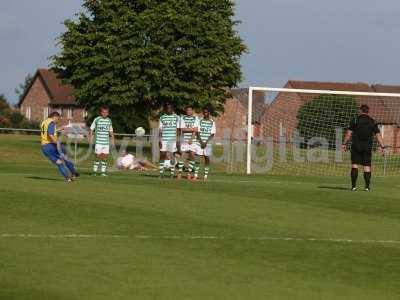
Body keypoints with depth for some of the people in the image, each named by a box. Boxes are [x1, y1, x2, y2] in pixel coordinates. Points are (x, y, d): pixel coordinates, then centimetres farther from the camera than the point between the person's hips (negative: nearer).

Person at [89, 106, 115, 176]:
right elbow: (91, 129, 3)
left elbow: (111, 131, 20)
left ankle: (103, 171, 8)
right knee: (98, 157, -6)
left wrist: (113, 140, 14)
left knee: (105, 157, 2)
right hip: (98, 141, -4)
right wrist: (90, 139, -6)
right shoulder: (97, 120, -2)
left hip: (106, 142, 4)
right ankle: (94, 171, 2)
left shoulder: (109, 121, 10)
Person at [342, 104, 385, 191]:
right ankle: (367, 187, 2)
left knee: (354, 164, 0)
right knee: (367, 166, 5)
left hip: (356, 146, -2)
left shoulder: (355, 120, -1)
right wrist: (382, 146, 3)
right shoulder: (372, 122, 5)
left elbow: (349, 133, -3)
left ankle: (354, 186, -8)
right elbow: (378, 135, 2)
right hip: (368, 147, 2)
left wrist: (344, 143, 2)